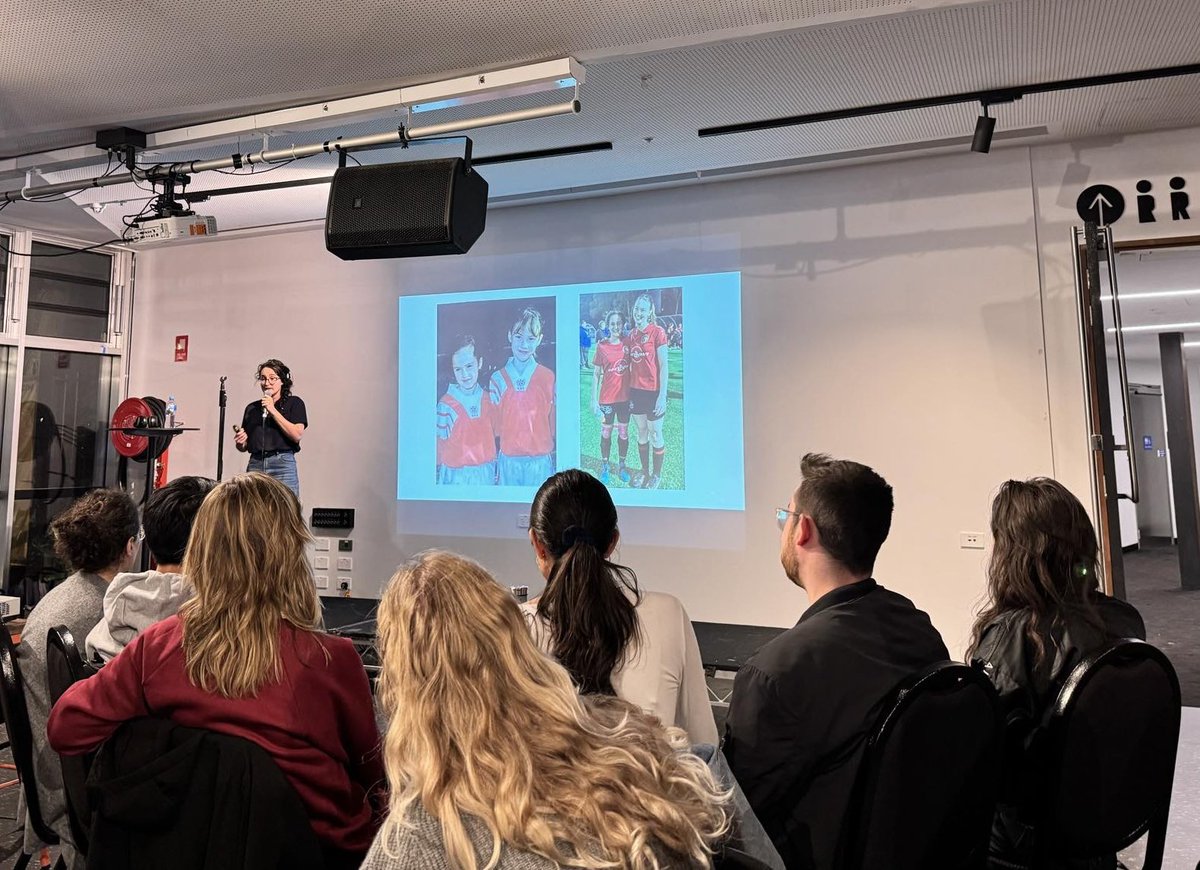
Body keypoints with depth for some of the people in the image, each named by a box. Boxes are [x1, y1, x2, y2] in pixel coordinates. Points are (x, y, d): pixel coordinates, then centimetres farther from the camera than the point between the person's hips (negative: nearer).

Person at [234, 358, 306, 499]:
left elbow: (297, 435, -8)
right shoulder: (251, 408, 18)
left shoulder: (294, 403, 7)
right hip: (255, 465, 4)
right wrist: (240, 442, -1)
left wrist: (273, 411, -7)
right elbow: (244, 447, 22)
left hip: (283, 465, -3)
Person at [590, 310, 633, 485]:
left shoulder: (627, 344, 0)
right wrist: (594, 399, -7)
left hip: (625, 396, 2)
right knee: (606, 433, 9)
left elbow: (632, 369, 7)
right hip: (607, 398, -2)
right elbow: (596, 374, -4)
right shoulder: (601, 346, -7)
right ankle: (605, 466, 23)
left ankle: (622, 465, 27)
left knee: (624, 433, 12)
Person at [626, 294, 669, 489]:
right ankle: (644, 470, 29)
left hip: (653, 392, -5)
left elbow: (663, 366, -11)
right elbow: (630, 364, 12)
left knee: (655, 434, 6)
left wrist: (662, 395, -14)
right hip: (635, 391, 5)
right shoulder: (630, 336, 6)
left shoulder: (657, 332, -10)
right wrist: (628, 391, 6)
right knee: (641, 432, 15)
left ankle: (657, 474, 20)